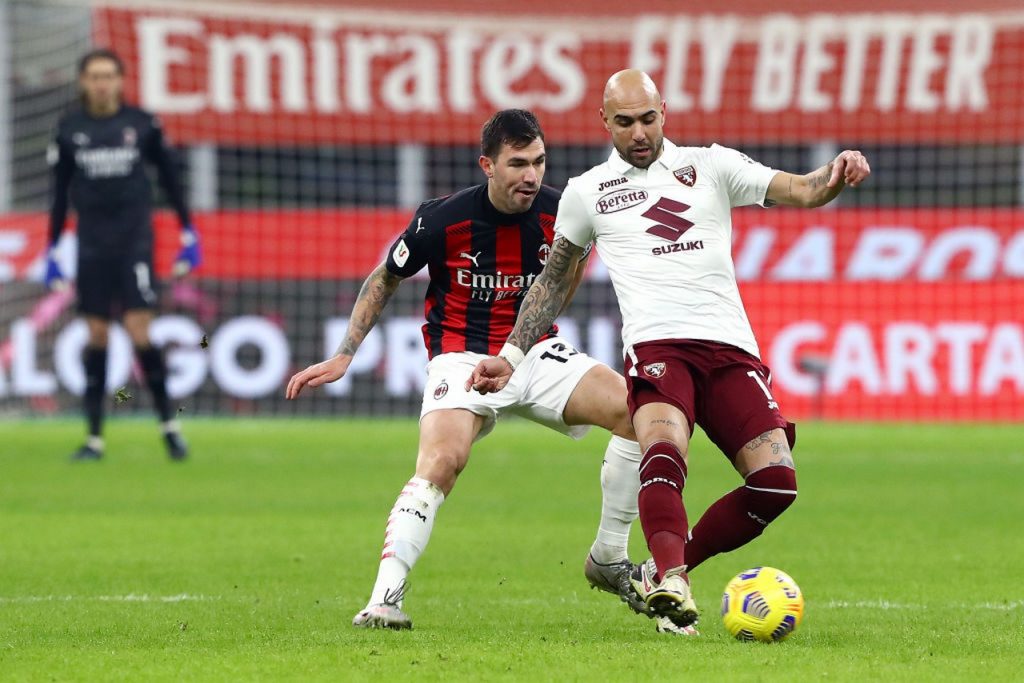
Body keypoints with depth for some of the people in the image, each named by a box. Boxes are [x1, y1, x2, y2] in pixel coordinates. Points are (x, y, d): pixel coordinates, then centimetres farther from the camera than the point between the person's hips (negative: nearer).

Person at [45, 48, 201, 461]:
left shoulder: (142, 124, 0)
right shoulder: (69, 130, 5)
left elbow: (169, 176, 9)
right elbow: (60, 193, 12)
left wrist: (188, 233, 8)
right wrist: (52, 249, 11)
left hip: (135, 238, -2)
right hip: (92, 243, 2)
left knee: (139, 332, -12)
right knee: (96, 336, 2)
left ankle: (168, 423, 2)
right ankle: (94, 438, 7)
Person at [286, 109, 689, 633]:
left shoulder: (559, 212, -8)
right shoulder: (443, 220, -13)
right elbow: (383, 280, 1)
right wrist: (342, 356, 0)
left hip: (535, 353, 4)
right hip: (463, 359, -4)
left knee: (636, 409, -14)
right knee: (442, 461, -31)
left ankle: (608, 560, 0)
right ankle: (384, 600, -27)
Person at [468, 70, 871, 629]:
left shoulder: (710, 166, 15)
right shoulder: (587, 192, 17)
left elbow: (801, 191, 6)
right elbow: (554, 281, 27)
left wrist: (836, 175, -16)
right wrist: (511, 354, 21)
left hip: (730, 347, 2)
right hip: (656, 345, -2)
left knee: (775, 479, -14)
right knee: (664, 449, -33)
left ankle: (664, 572, 1)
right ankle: (670, 577, -49)